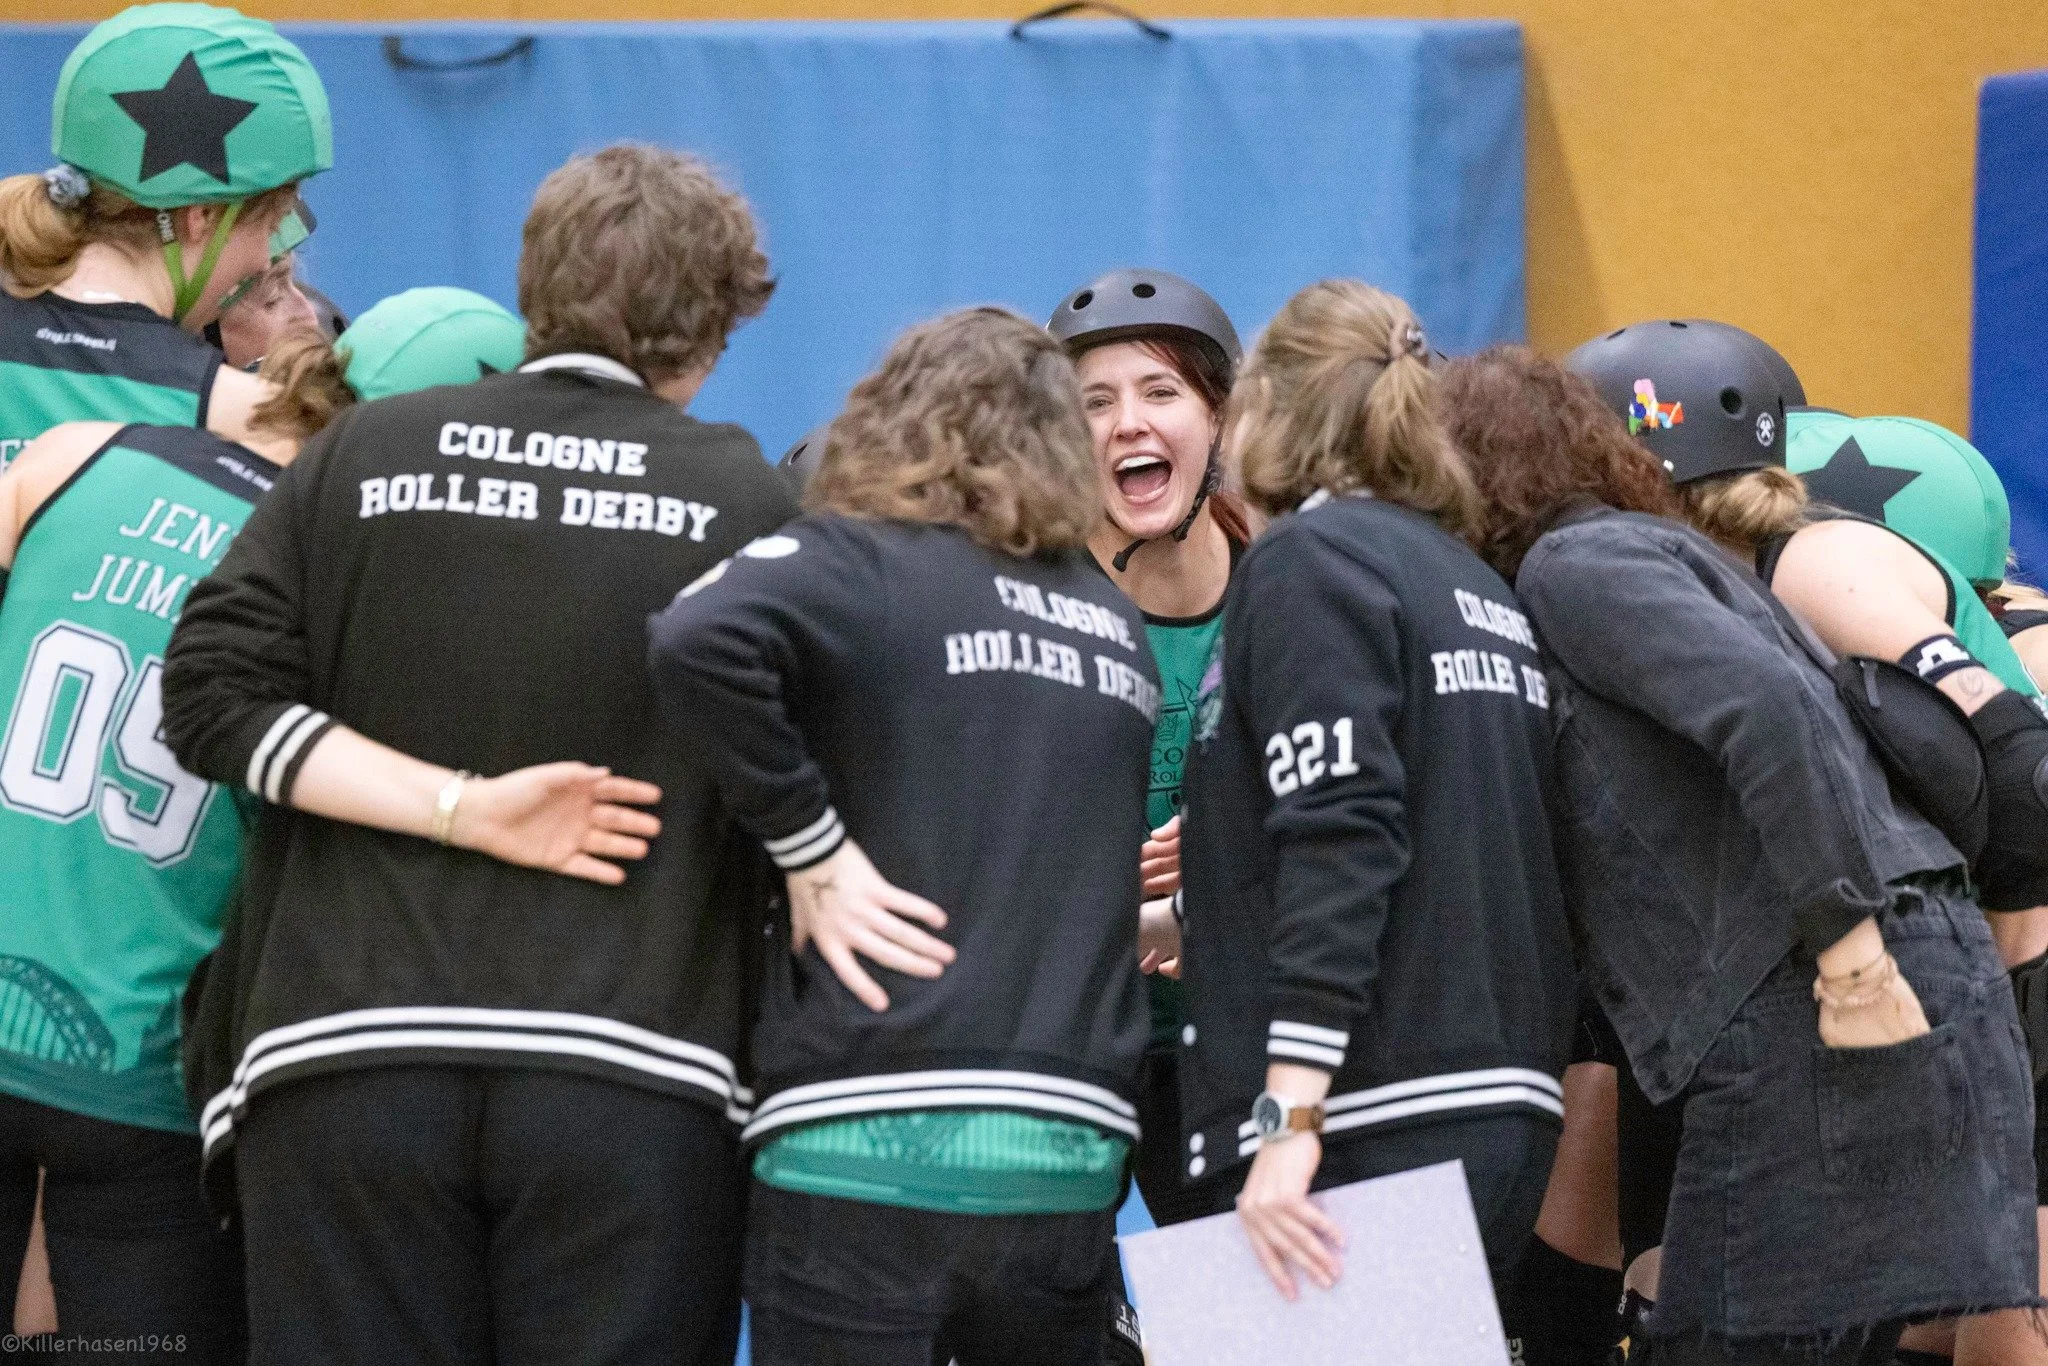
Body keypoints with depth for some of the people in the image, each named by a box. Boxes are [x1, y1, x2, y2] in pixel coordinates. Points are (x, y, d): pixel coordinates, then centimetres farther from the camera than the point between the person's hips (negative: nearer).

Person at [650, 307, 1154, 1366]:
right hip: (1070, 1158, 5)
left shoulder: (859, 567, 0)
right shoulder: (1119, 629, 17)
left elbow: (700, 641, -21)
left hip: (865, 1149, -5)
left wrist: (812, 851, -12)